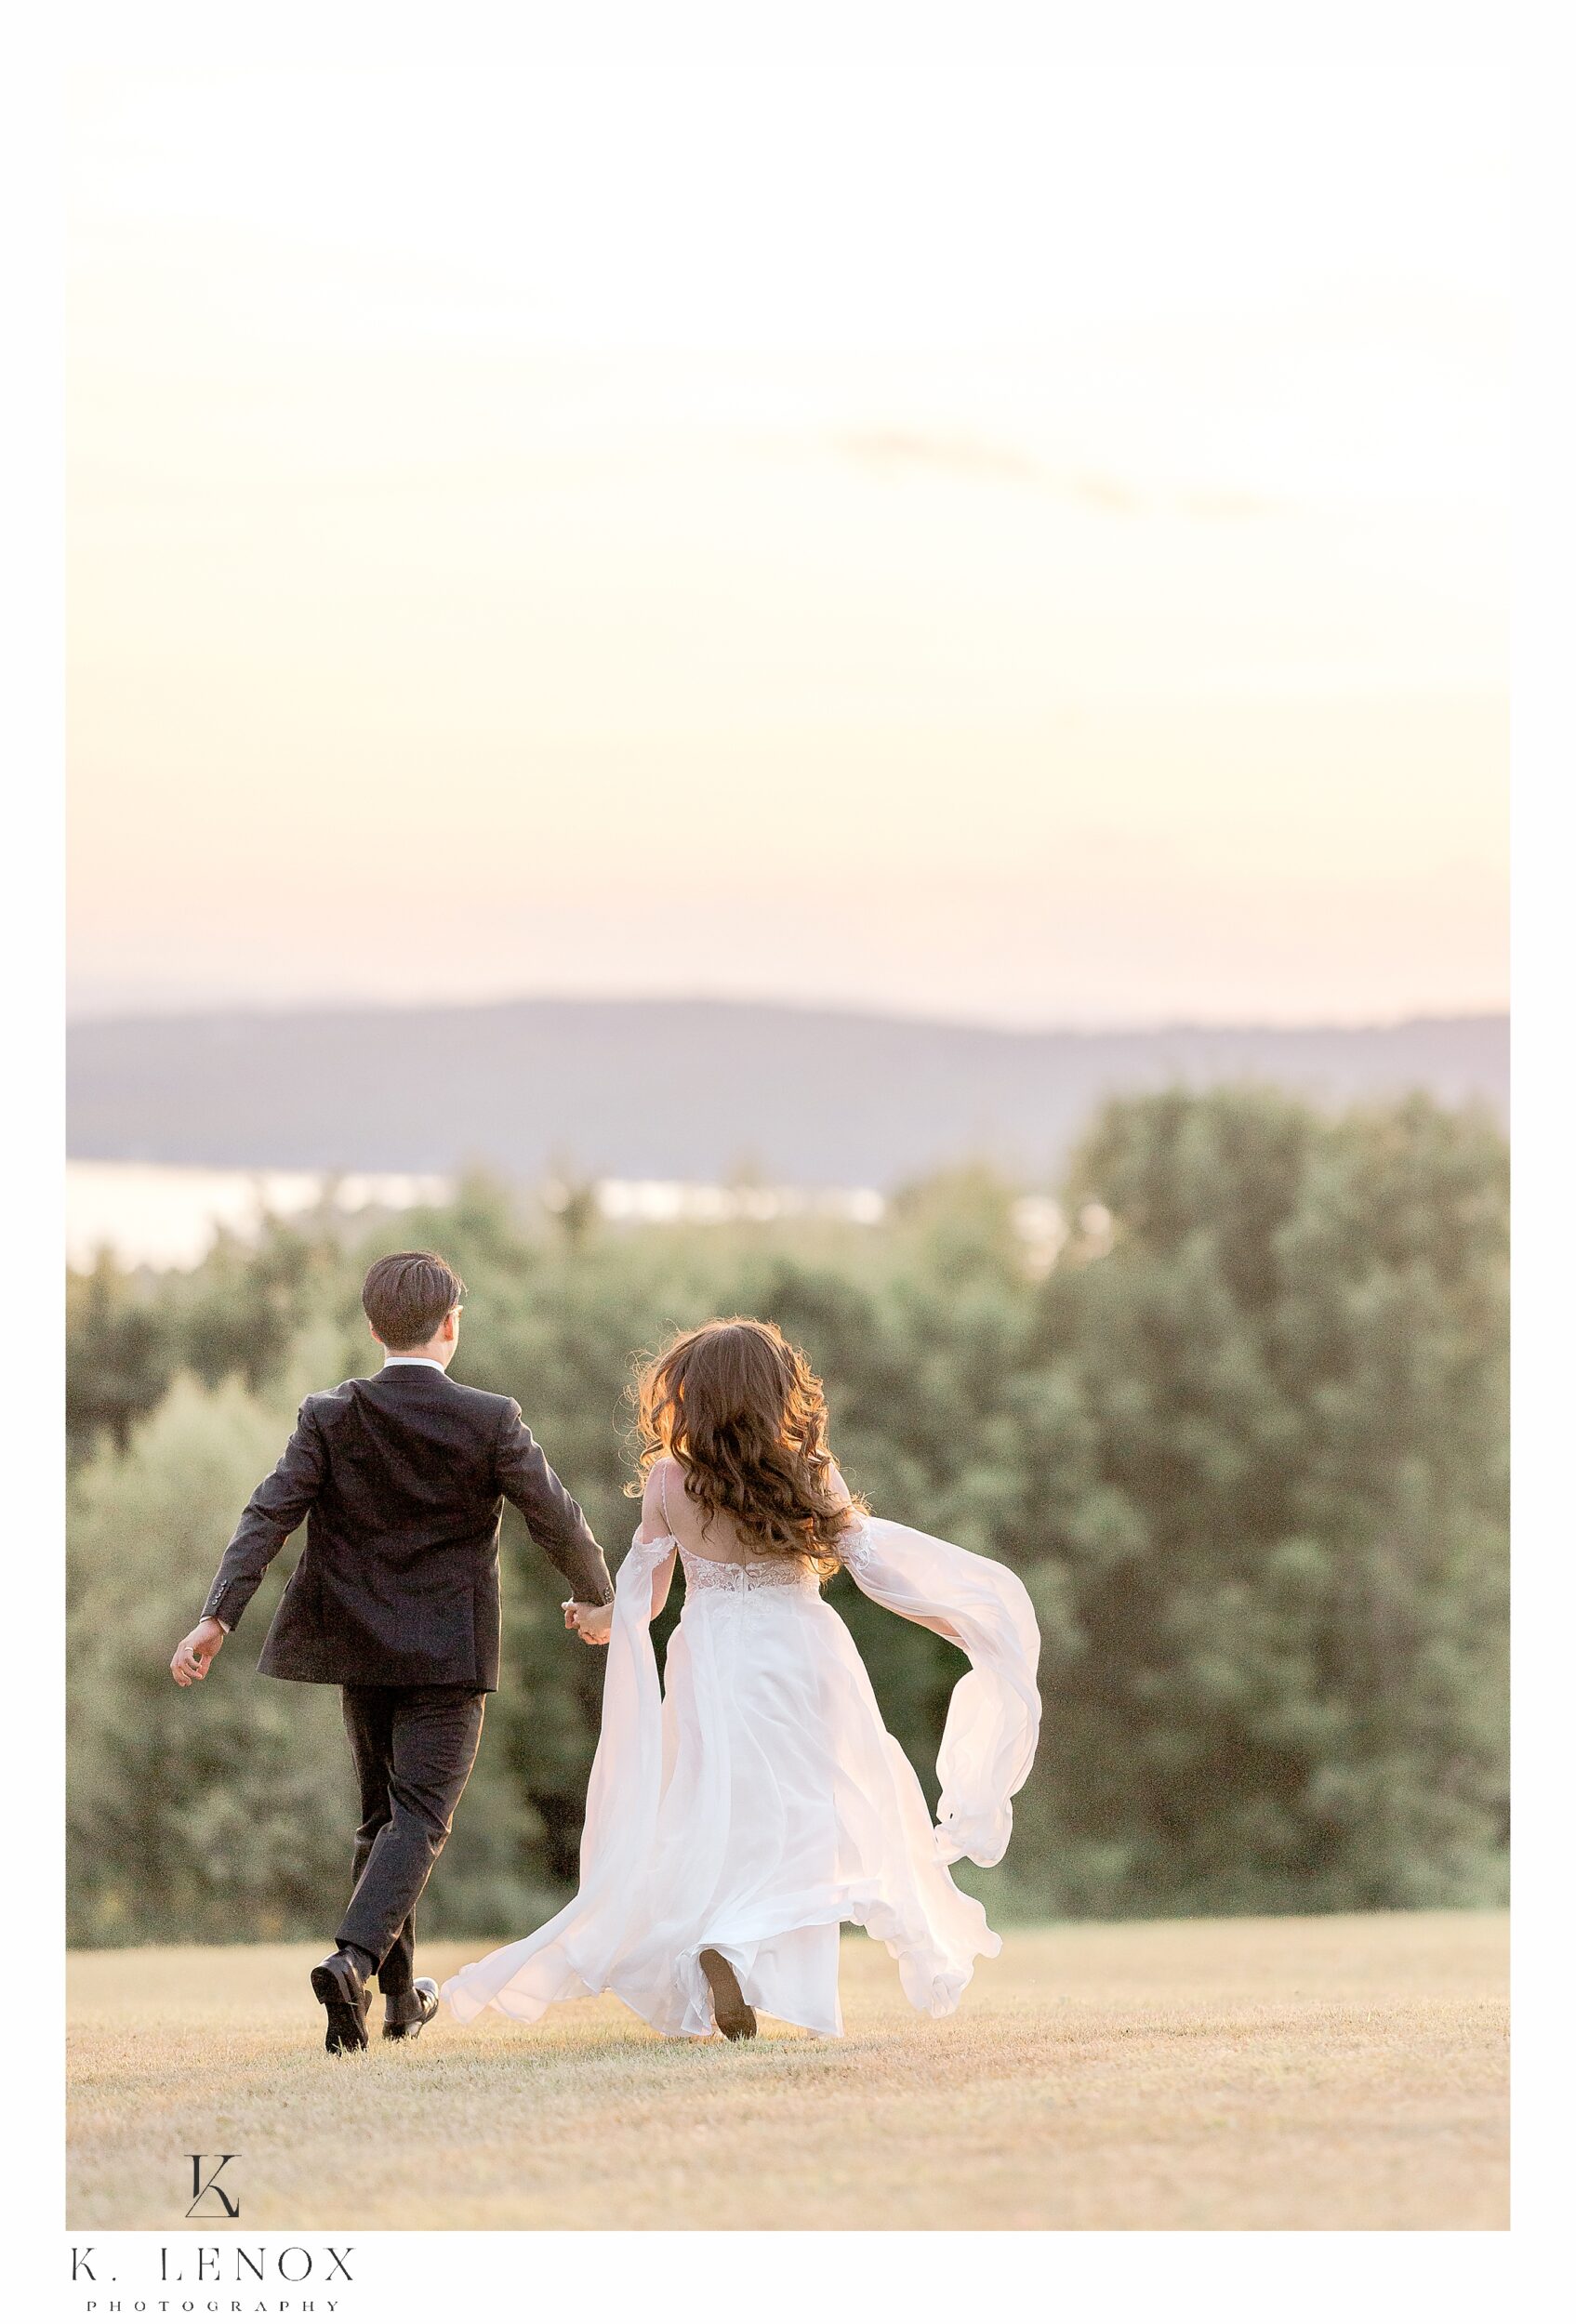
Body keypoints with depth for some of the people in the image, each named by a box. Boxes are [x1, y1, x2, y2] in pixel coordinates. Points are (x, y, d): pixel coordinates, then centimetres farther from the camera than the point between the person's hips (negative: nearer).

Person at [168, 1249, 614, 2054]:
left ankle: (399, 1995, 24)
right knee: (421, 1816, -5)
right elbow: (557, 1519, -2)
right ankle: (354, 1956, -29)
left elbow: (268, 1516, -11)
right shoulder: (491, 1421, -8)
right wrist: (595, 1595, 16)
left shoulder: (329, 1417, -3)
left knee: (381, 1814, 17)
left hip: (360, 1650, 4)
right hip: (450, 1654, -4)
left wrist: (216, 1617, -14)